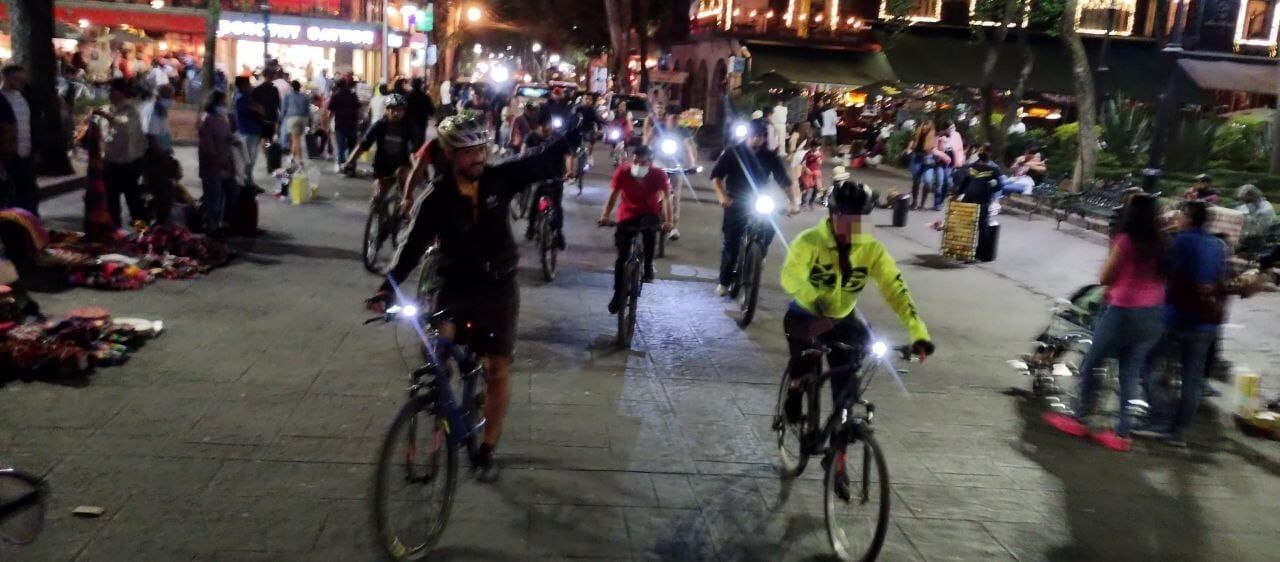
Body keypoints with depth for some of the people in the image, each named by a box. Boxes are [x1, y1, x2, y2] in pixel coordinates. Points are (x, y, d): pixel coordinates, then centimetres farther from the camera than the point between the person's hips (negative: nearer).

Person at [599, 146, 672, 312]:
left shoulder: (659, 175, -18)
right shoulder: (622, 172, -17)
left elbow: (666, 198, -23)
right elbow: (613, 195, -19)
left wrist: (667, 221, -38)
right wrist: (605, 216, -34)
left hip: (649, 215, -1)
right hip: (627, 217, 1)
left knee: (649, 226, -37)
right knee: (621, 257, -2)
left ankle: (648, 267, -19)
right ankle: (618, 293, 14)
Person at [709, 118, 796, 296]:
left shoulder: (770, 157, -3)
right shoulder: (732, 152, -6)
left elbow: (785, 181, -3)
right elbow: (716, 175, -6)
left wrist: (793, 202, -17)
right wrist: (721, 195, -23)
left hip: (759, 204, 2)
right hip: (735, 203, -1)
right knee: (730, 243, -2)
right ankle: (724, 282, 13)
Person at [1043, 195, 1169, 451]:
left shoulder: (1125, 240, -12)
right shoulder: (1162, 244, 4)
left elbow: (1104, 278, -6)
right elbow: (1163, 277, 10)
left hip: (1124, 311, -6)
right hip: (1153, 316, 6)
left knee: (1090, 365, 10)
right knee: (1131, 374, 10)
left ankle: (1078, 420, 17)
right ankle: (1122, 433, 12)